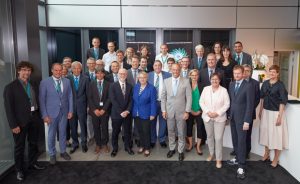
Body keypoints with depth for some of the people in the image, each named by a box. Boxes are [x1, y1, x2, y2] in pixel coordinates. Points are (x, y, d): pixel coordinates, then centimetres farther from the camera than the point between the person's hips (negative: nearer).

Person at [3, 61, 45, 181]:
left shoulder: (33, 85, 7)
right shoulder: (10, 87, -10)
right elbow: (8, 107, -12)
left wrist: (38, 116, 4)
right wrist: (13, 125, -16)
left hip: (34, 119, 5)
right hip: (20, 121, -5)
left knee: (33, 143, 18)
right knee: (19, 146, 9)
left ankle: (33, 163, 36)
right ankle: (19, 170, 25)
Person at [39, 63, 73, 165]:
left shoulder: (67, 81, 1)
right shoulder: (45, 82, -8)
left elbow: (70, 96, 4)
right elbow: (42, 99, -7)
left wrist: (70, 110, 0)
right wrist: (45, 115, -11)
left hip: (64, 112, 2)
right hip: (51, 112, -2)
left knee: (63, 133, 14)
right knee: (51, 134, 10)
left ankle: (63, 151, 31)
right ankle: (52, 154, 27)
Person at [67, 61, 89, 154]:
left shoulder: (85, 78, -1)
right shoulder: (68, 78, -1)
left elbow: (88, 93, 1)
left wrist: (89, 106, 0)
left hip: (82, 106, -1)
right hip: (71, 106, 1)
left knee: (83, 125, 9)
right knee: (73, 126, 10)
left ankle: (84, 143, 26)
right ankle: (75, 144, 27)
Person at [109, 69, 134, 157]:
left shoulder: (129, 86, 6)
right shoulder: (113, 86, -4)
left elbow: (131, 100, 3)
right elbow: (113, 100, -11)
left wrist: (127, 111, -11)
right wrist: (121, 112, -16)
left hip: (127, 113, 2)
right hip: (116, 113, -2)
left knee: (127, 131, 12)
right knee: (115, 132, 10)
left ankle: (128, 147, 29)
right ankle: (115, 148, 26)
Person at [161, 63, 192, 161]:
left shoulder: (186, 81, -5)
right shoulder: (166, 81, 2)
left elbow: (189, 97, -6)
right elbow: (163, 96, 5)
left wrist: (187, 111, -10)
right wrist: (163, 110, 0)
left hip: (181, 111, -2)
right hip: (169, 111, 2)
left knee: (181, 133, 8)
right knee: (170, 132, 14)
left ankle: (181, 151, 24)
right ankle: (171, 149, 31)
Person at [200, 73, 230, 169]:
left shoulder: (224, 90, -6)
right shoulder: (206, 89, 1)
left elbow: (227, 104, -7)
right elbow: (201, 102, 1)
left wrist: (217, 113, -16)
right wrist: (207, 112, -12)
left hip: (220, 118, -3)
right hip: (207, 117, 3)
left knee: (218, 138, -3)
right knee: (209, 136, 15)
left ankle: (219, 159, 11)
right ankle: (211, 153, 35)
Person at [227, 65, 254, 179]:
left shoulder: (248, 86, -11)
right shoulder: (231, 85, 8)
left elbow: (250, 104, -13)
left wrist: (247, 121, -16)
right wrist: (229, 114, 7)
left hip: (242, 118, -5)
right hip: (232, 117, 6)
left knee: (241, 141, -2)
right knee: (235, 140, 13)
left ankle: (241, 166, 5)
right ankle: (238, 158, 29)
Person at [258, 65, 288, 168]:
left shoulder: (280, 85, -12)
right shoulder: (265, 83, 3)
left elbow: (283, 101, -13)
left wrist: (280, 116, -15)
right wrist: (260, 111, 11)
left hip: (276, 112, -5)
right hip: (266, 111, 5)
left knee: (276, 134, 2)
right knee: (265, 132, 14)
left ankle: (276, 159, 17)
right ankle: (266, 154, 32)